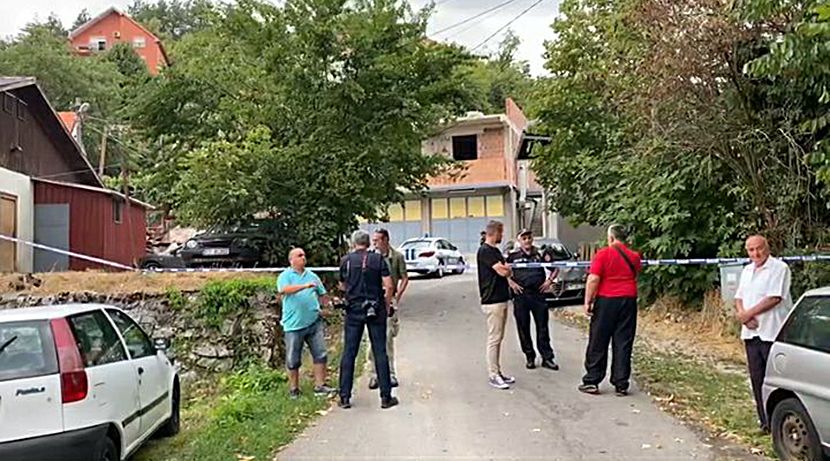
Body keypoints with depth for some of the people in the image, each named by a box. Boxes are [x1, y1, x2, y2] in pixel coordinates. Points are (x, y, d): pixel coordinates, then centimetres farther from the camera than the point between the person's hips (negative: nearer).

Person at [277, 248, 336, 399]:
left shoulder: (312, 276, 16)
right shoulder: (285, 276, 0)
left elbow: (322, 295, 19)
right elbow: (283, 290, -21)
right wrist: (304, 286, -32)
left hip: (314, 322, 4)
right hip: (294, 324, -4)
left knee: (320, 354, 1)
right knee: (293, 359, 5)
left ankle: (320, 386, 9)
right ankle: (294, 388, 19)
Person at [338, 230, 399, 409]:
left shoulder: (346, 260, 2)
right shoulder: (378, 259, -2)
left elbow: (342, 286, 14)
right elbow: (388, 285, -7)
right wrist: (388, 306, 5)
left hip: (354, 310, 1)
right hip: (376, 310, -1)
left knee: (348, 353, 6)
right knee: (380, 353, 3)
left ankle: (345, 397, 8)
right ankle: (386, 397, 6)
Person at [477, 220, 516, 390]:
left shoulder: (495, 250, 16)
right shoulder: (485, 251, -15)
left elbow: (507, 272, 15)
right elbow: (504, 271, -18)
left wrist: (505, 268, -6)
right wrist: (507, 269, 2)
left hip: (501, 299, 10)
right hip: (492, 301, -10)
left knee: (498, 338, 14)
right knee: (494, 339, -4)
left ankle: (497, 372, 21)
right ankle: (493, 376, 2)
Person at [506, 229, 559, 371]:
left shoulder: (540, 254, 8)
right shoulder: (513, 256, 3)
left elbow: (555, 268, 17)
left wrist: (549, 280, 4)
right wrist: (511, 283, -7)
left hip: (538, 294, 1)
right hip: (520, 295, -1)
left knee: (543, 327, 4)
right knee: (523, 328, 5)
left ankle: (547, 358, 11)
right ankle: (530, 357, 17)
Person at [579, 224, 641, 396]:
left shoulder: (603, 254, -9)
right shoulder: (634, 256, 6)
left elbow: (593, 279, -14)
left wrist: (587, 302, -9)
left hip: (606, 301, -3)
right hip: (628, 301, 4)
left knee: (598, 343, 5)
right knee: (623, 344, 7)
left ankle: (592, 381, 10)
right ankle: (621, 384, 8)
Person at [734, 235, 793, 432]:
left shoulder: (779, 268, -7)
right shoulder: (747, 270, 17)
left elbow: (774, 298, -16)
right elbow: (739, 298, 16)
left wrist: (748, 313, -11)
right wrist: (742, 314, -6)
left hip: (772, 332, -7)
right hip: (751, 333, 7)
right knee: (757, 379, 10)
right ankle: (766, 422, 18)